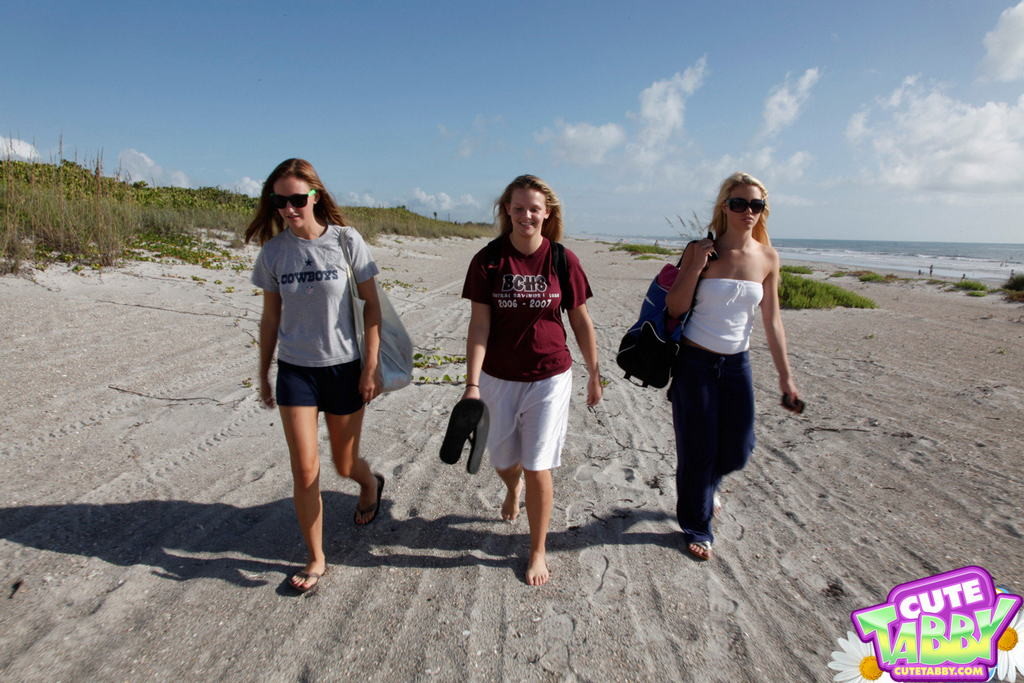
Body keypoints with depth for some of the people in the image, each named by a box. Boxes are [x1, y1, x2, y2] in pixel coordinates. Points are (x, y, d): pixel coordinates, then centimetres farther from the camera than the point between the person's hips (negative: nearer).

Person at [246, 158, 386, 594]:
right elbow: (270, 318, 8)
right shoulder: (273, 251, -1)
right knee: (305, 469, -2)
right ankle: (316, 559, 18)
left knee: (345, 465, 12)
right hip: (295, 370, 2)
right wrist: (263, 374, 12)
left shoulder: (346, 241, -9)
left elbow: (372, 306, -5)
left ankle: (370, 484, 50)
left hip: (344, 368, -2)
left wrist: (371, 367, -9)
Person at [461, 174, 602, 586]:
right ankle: (513, 487, 56)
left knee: (537, 468, 1)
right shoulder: (488, 261, -7)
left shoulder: (563, 260, -7)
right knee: (503, 461, 17)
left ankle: (538, 551, 24)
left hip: (549, 378, -1)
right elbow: (479, 325, -9)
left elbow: (581, 323, 2)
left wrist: (594, 374, 8)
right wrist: (472, 384, -14)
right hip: (498, 378, 2)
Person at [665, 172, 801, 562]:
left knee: (738, 450, 10)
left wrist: (785, 376, 6)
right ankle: (697, 528, 27)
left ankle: (708, 484, 47)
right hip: (695, 362, -4)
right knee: (697, 451, 5)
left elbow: (772, 320, 5)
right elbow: (674, 309, -10)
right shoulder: (701, 250, -10)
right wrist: (696, 267, -22)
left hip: (736, 364, 4)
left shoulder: (767, 258, 1)